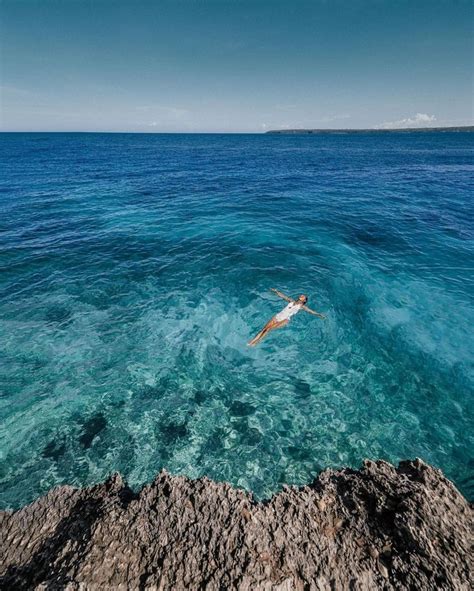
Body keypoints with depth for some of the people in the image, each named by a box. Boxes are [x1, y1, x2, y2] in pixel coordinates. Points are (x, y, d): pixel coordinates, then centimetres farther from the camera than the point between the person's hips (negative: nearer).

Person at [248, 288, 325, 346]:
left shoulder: (302, 306, 9)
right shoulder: (292, 301, 22)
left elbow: (311, 311, 0)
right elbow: (283, 296, 30)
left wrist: (319, 315, -13)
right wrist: (276, 291, 32)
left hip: (285, 320, -4)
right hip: (278, 316, 5)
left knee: (268, 329, -24)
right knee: (264, 329, -11)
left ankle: (256, 343, -24)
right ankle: (251, 342, -13)